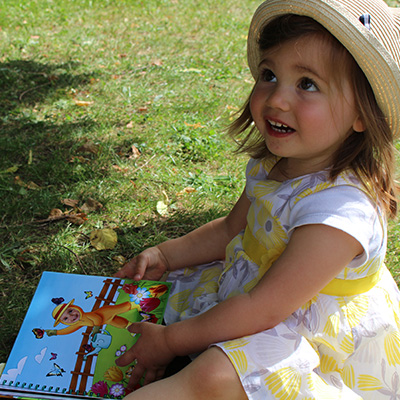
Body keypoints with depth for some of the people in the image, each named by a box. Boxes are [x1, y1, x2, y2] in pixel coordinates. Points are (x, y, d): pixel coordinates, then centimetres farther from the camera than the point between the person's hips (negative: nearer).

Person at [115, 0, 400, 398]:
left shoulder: (340, 211, -32)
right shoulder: (271, 165, -4)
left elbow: (264, 310, -29)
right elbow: (231, 231, 13)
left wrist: (170, 340, -22)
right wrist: (166, 254, 1)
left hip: (316, 345, -9)